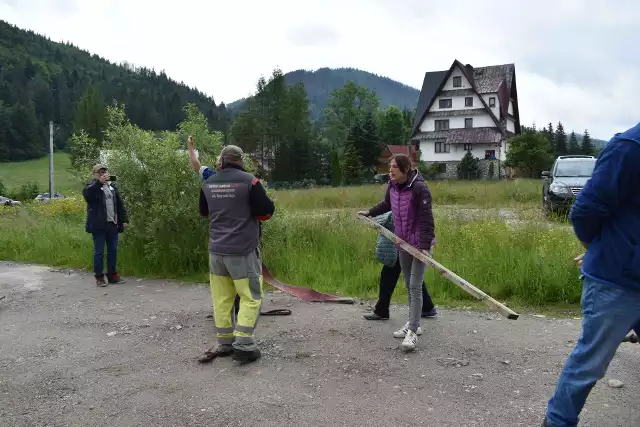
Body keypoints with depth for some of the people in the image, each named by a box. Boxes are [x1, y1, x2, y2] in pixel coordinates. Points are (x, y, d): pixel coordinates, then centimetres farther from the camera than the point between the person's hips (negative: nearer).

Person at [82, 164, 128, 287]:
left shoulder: (112, 186, 17)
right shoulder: (92, 186, 0)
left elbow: (120, 204, 17)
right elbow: (86, 194, -24)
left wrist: (124, 219, 11)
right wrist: (99, 182, -26)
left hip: (112, 224, 5)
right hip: (99, 225, -5)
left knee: (113, 250, 9)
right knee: (99, 252, -1)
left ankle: (112, 274, 19)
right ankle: (99, 277, 7)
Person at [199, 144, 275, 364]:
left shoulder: (208, 183, 7)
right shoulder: (249, 180, -11)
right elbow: (266, 211, -9)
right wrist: (260, 205, 11)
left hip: (216, 249, 6)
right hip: (243, 250, -5)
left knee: (221, 297, 11)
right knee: (251, 297, 1)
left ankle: (225, 343, 18)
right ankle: (243, 345, -4)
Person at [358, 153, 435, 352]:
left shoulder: (419, 188, -21)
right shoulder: (392, 186, 0)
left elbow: (426, 219, -23)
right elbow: (387, 204, 22)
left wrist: (425, 245, -28)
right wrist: (369, 213, 31)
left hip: (420, 244, -7)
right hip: (403, 243, 7)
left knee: (415, 287, -9)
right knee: (409, 286, 15)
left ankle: (412, 332, -6)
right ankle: (413, 324, 28)